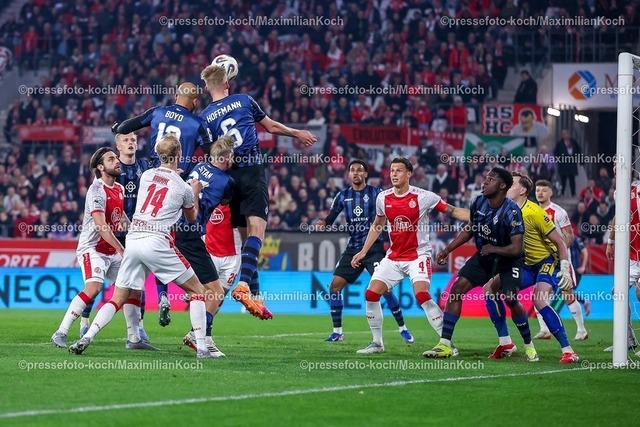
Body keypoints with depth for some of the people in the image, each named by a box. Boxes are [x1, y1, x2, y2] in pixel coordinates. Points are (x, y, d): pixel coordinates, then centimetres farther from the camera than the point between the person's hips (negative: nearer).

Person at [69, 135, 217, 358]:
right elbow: (192, 217, 23)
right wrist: (196, 193, 38)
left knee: (118, 299, 12)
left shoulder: (146, 176, 12)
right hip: (157, 242, -4)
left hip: (132, 239, 4)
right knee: (197, 290, 8)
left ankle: (87, 338, -6)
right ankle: (201, 348, -2)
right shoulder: (183, 188, 3)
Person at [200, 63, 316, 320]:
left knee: (246, 236, 12)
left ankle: (255, 295, 12)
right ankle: (244, 284, -34)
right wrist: (298, 134, 31)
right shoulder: (244, 101, 6)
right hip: (252, 172, -3)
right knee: (256, 229, -14)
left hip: (229, 177, 3)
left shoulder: (204, 117, 8)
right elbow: (271, 127, 17)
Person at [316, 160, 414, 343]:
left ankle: (402, 328, 0)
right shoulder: (343, 196, 8)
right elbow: (332, 216, 5)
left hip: (374, 247, -4)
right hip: (353, 249, 4)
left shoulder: (376, 193, -2)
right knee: (335, 285, -4)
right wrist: (324, 223, -17)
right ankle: (337, 331, 8)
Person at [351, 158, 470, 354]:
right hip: (393, 257, 5)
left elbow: (452, 211, -7)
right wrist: (363, 251, 17)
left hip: (418, 255, -5)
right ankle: (377, 343, 12)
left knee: (422, 295, -24)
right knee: (371, 294, -4)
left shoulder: (423, 197, -12)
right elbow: (377, 225, 18)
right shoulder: (383, 198, 1)